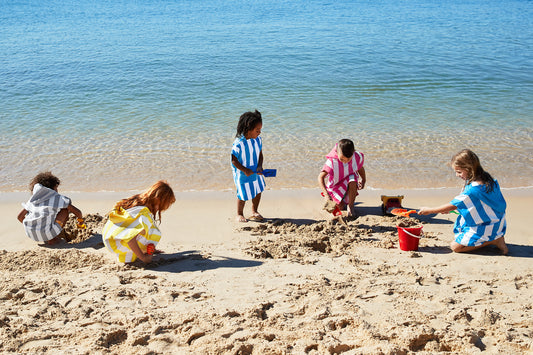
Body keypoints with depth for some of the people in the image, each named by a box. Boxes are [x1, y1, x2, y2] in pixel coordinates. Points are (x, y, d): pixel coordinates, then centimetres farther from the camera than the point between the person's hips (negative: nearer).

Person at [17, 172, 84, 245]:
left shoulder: (33, 199, 18)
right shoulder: (57, 197, 6)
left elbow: (19, 217, 20)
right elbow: (77, 211, 6)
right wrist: (80, 221, 28)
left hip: (30, 234, 6)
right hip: (47, 233, -6)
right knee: (65, 209, 14)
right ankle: (53, 239, 7)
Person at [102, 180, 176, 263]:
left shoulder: (138, 199, 2)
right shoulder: (144, 213, -26)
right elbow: (129, 238, -34)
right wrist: (143, 257, -21)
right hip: (115, 243, -9)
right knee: (155, 233, -21)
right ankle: (128, 255, -6)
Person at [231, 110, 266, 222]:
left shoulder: (258, 140, -6)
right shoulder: (238, 143, -25)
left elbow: (260, 154, 3)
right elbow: (234, 160, -19)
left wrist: (259, 166, -13)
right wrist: (245, 170, -24)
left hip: (255, 172, 6)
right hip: (242, 174, -6)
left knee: (258, 191, 14)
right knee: (243, 195, 1)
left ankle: (254, 212, 35)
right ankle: (239, 214, 25)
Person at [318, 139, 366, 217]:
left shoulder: (358, 157, -23)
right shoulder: (332, 161, -33)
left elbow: (360, 168, 1)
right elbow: (320, 177, -33)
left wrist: (363, 181, 12)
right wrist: (326, 194, -43)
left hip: (348, 182, 1)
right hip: (335, 186, -1)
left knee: (353, 181, -35)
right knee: (341, 207, -7)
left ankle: (351, 205, -13)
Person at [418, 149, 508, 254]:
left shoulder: (474, 189, -29)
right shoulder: (485, 179, 1)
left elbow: (453, 205, -21)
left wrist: (429, 210, -11)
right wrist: (449, 209, 6)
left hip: (484, 228, -10)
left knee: (455, 246, -11)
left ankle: (494, 240, -6)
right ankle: (495, 236, 9)